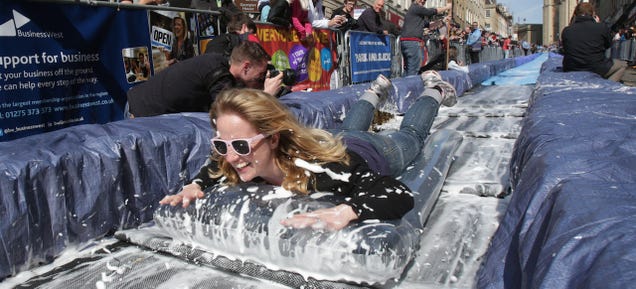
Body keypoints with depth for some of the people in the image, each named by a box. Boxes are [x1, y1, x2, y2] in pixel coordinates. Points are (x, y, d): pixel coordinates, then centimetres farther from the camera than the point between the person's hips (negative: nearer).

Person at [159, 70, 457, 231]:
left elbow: (401, 196, -57)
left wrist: (344, 211, -74)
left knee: (410, 134, 30)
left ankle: (434, 89, 56)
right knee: (348, 129, 40)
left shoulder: (320, 166, -53)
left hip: (376, 151, -3)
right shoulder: (231, 163, -34)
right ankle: (377, 90, 65)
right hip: (338, 139, 4)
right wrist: (195, 185, -31)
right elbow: (214, 168, -9)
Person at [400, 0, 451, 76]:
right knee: (413, 70, -12)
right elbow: (432, 11, -1)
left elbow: (427, 24, 26)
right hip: (412, 42, -10)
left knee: (407, 69, 10)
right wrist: (446, 7, 12)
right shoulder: (416, 8, -3)